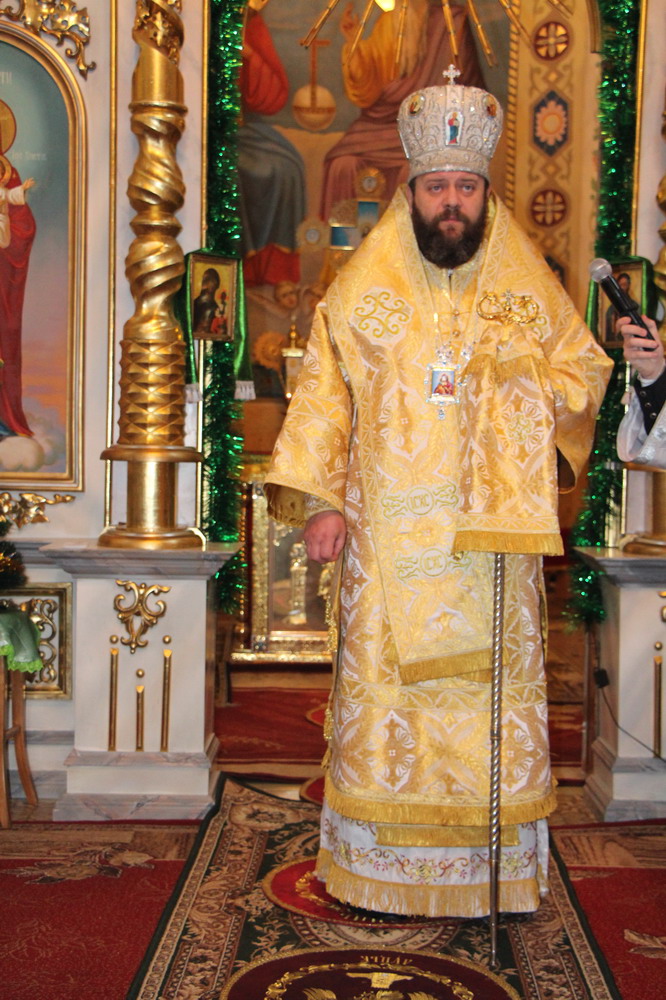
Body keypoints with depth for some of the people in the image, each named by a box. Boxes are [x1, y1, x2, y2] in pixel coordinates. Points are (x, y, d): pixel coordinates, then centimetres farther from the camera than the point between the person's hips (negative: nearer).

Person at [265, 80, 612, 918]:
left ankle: (491, 861, 14)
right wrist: (320, 500, -4)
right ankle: (381, 861, 15)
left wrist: (533, 386, -8)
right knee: (383, 679, 3)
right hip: (388, 533, 0)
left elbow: (587, 365, 14)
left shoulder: (528, 289, 5)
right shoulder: (361, 290, 4)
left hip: (491, 531, 1)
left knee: (489, 680, 3)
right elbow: (324, 395, 4)